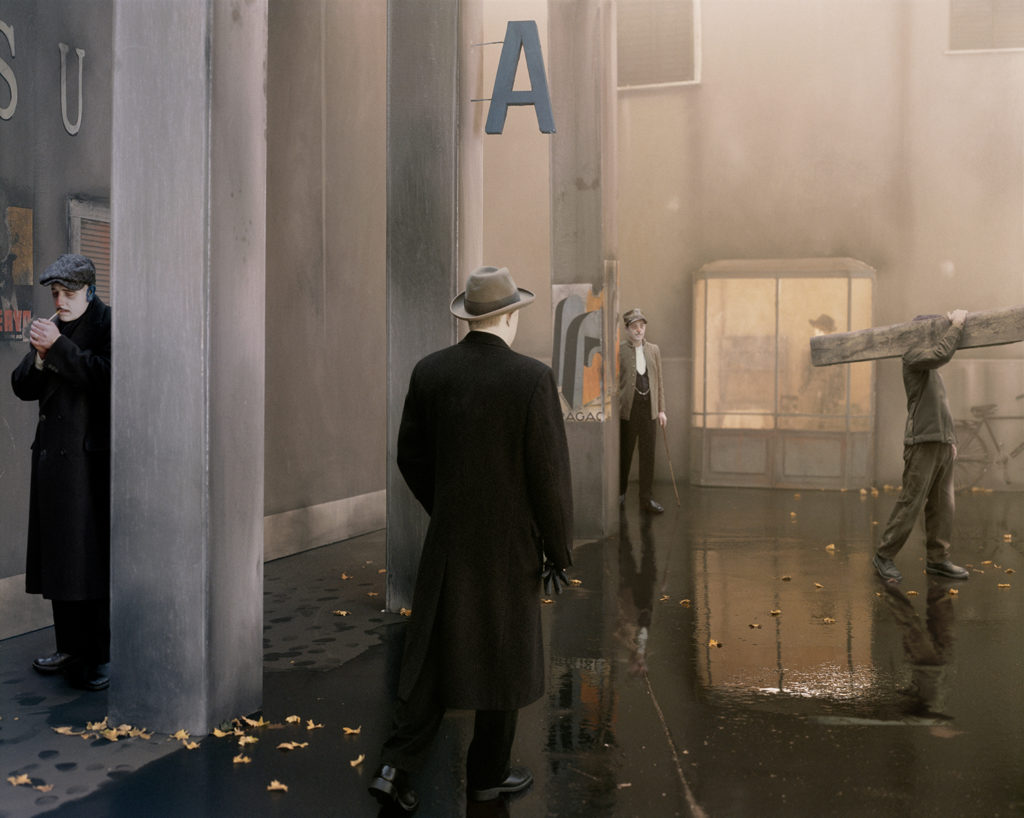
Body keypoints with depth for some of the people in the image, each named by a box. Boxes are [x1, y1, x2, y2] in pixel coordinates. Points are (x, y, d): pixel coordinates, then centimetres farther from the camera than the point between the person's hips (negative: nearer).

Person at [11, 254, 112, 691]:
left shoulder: (108, 324, -6)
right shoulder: (52, 329, 15)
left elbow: (107, 376, -20)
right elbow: (23, 387, 12)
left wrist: (59, 348, -18)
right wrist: (39, 355, -7)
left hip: (95, 461, -7)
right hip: (54, 458, 7)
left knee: (96, 555, -5)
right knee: (61, 555, 11)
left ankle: (104, 657, 2)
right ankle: (72, 648, 22)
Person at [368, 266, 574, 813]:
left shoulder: (429, 372, -2)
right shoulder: (531, 378, -16)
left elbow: (411, 457, 6)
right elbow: (549, 472, -15)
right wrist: (559, 548, -3)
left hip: (447, 539, 4)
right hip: (510, 542, -4)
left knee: (434, 653, 13)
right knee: (503, 656, 12)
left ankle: (396, 768, 7)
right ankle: (489, 773, 27)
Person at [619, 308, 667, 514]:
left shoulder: (654, 350, 9)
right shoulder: (619, 351, -3)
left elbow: (659, 380, 11)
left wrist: (661, 409, 7)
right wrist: (614, 408, -5)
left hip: (649, 408, 3)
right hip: (628, 408, -3)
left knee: (648, 454, 3)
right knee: (624, 453, 7)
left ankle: (646, 499, 9)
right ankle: (620, 493, 23)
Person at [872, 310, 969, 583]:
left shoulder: (931, 366, 23)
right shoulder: (914, 356, -5)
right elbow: (942, 353, -26)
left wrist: (950, 439, 19)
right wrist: (956, 324, -12)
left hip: (942, 444, 9)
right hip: (922, 443, -9)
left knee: (943, 506, 8)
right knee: (910, 503, -7)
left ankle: (937, 559, 16)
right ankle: (884, 556, 1)